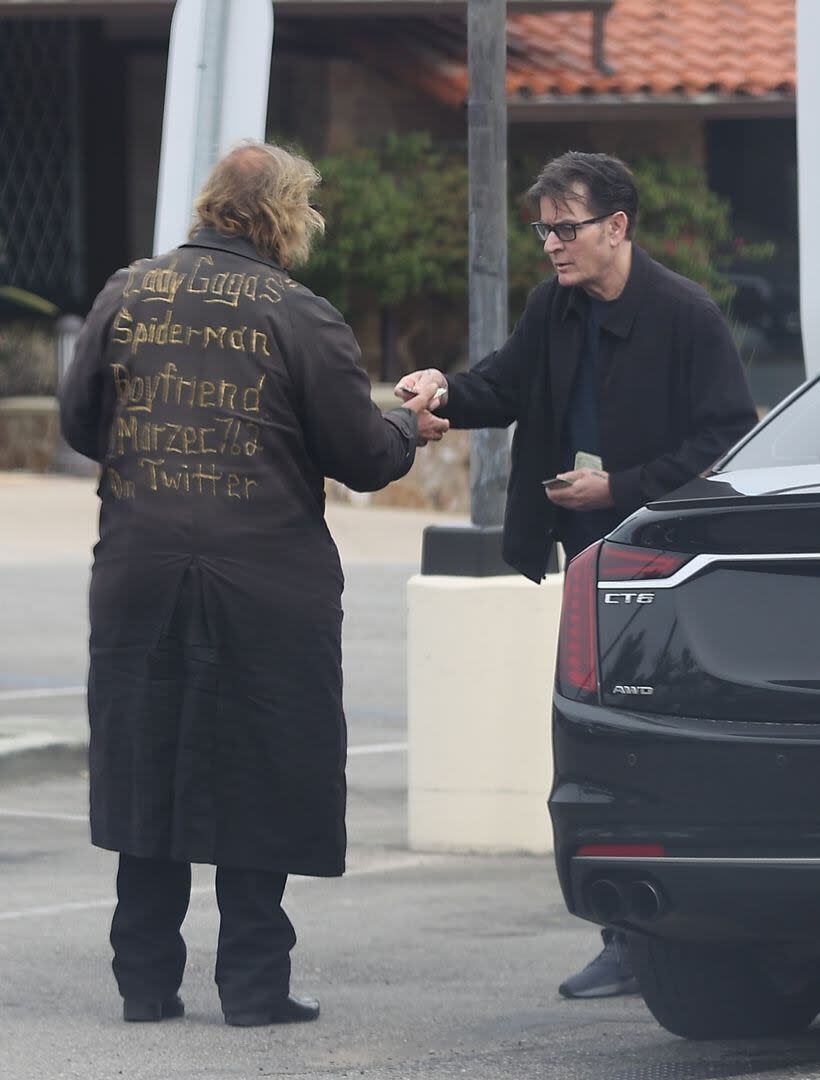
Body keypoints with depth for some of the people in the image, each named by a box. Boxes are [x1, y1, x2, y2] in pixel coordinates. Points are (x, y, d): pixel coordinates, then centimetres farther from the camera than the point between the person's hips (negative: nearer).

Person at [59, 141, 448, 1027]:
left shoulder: (126, 295, 3)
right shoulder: (298, 316, -7)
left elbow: (78, 421, 9)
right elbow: (360, 456, -4)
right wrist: (409, 428, 17)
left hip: (140, 572, 3)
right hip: (266, 580, -3)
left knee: (145, 768, 10)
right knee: (257, 778, 5)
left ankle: (145, 979, 13)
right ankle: (253, 980, 6)